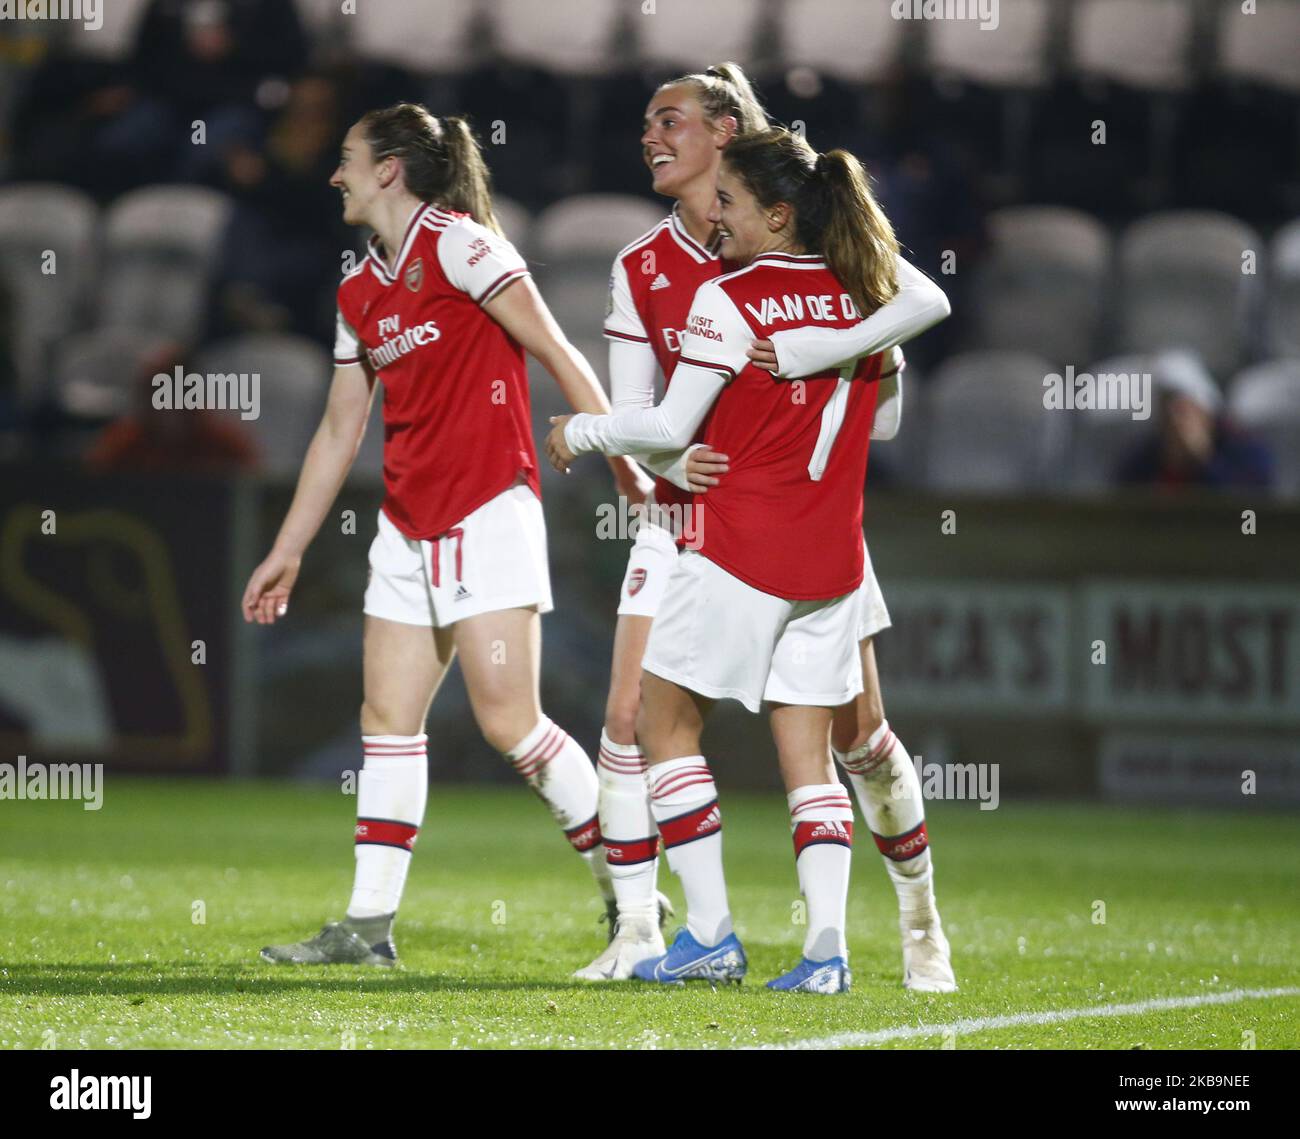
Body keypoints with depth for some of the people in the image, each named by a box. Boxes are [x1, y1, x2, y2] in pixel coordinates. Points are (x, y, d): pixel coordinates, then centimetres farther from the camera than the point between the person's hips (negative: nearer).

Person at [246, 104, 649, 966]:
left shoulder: (456, 242, -8)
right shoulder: (360, 293, 16)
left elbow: (557, 352, -11)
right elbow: (340, 429, 23)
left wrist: (624, 459, -17)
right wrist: (288, 551, 23)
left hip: (486, 509, -8)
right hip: (409, 524, 8)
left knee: (509, 719, -12)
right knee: (387, 718, 4)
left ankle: (629, 891, 0)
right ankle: (369, 926, 6)